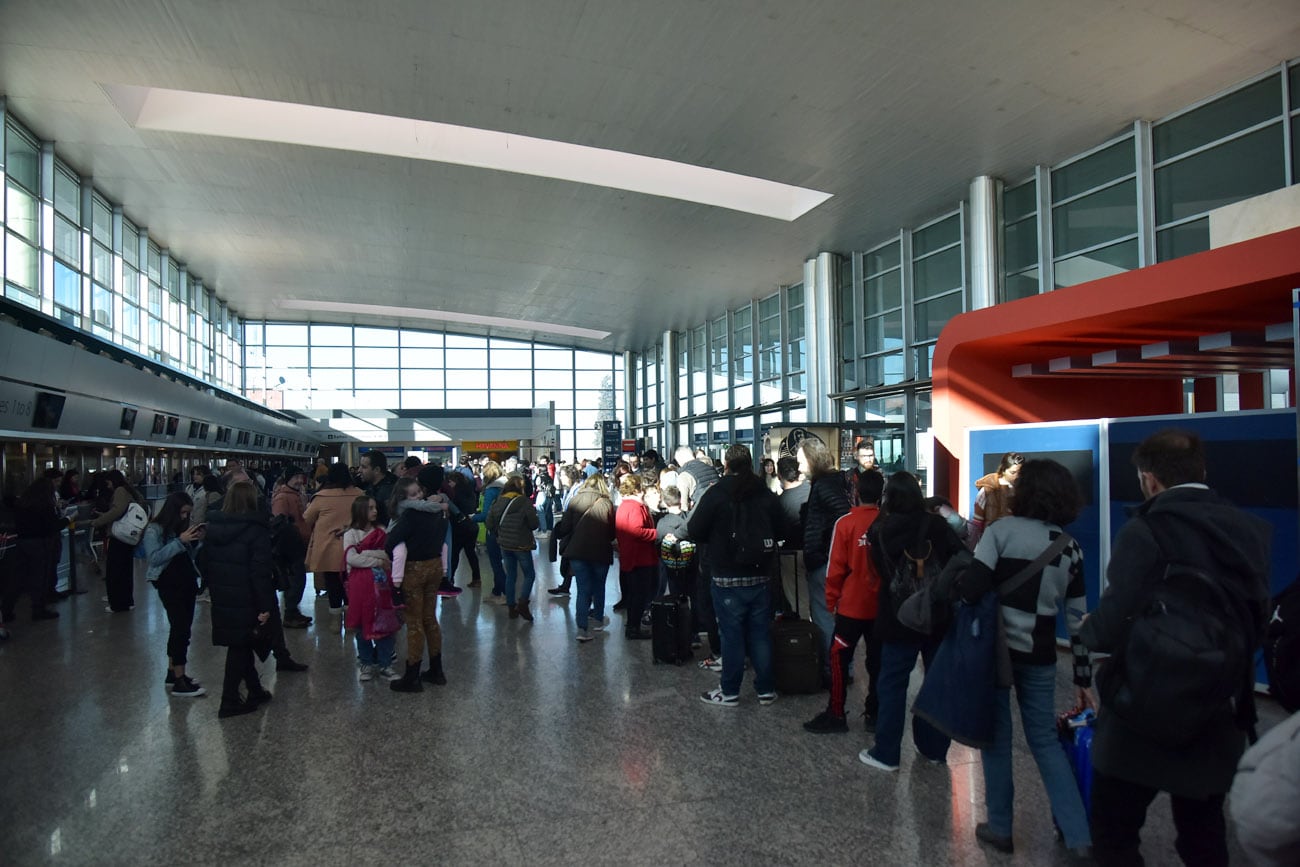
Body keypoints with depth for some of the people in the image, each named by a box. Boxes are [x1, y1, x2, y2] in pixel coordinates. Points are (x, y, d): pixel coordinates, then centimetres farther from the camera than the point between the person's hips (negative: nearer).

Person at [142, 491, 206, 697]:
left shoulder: (183, 527, 9)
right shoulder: (154, 530, -8)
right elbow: (154, 558, -18)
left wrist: (198, 541, -3)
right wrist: (180, 541, -22)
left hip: (188, 582, 7)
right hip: (169, 585, -7)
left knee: (180, 628, 13)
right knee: (181, 628, -11)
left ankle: (173, 672, 26)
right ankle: (179, 682, -7)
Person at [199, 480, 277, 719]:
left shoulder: (213, 526, 4)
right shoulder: (256, 528, -16)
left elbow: (203, 562, 10)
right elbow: (260, 571, -19)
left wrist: (215, 587, 18)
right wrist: (265, 605, -15)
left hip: (221, 600, 6)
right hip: (245, 600, -6)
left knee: (240, 645, 16)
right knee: (239, 647, 5)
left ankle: (255, 691, 29)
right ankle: (230, 701, 11)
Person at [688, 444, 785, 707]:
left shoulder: (716, 494, -13)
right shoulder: (767, 495, 0)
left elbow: (695, 530, -11)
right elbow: (778, 531, 10)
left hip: (727, 579, -4)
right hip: (760, 577, 4)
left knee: (732, 634, 4)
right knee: (760, 633, 12)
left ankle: (729, 692, 12)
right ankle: (766, 689, 20)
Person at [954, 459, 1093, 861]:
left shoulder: (1002, 530, -10)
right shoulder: (1071, 548, 6)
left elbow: (971, 588, -20)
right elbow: (1078, 620, 8)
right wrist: (1083, 679, 14)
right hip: (1039, 654, 4)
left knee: (996, 735, 11)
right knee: (1045, 739, 16)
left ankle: (999, 827, 22)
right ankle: (1079, 837, 14)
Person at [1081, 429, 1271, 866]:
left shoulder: (1145, 531, -19)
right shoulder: (1249, 528, 0)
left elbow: (1111, 627, -24)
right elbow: (1258, 618, 7)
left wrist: (1088, 629, -3)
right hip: (1219, 717, 7)